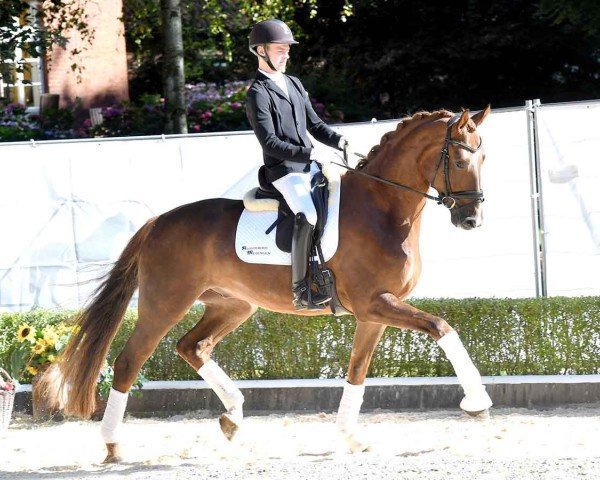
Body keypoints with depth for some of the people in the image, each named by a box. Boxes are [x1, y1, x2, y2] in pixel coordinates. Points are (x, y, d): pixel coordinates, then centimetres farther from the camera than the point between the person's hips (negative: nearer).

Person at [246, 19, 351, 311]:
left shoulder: (294, 85, 16)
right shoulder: (258, 94, -8)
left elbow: (315, 125, 19)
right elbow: (270, 142, -16)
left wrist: (339, 141, 1)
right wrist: (308, 154, -23)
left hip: (310, 165, 9)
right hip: (284, 170, -9)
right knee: (307, 216, -29)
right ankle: (300, 290, -26)